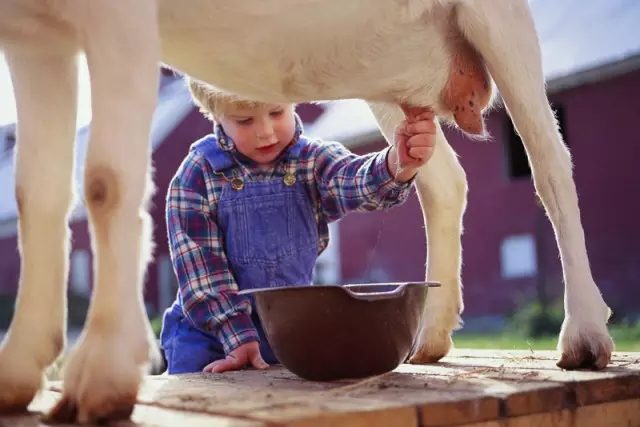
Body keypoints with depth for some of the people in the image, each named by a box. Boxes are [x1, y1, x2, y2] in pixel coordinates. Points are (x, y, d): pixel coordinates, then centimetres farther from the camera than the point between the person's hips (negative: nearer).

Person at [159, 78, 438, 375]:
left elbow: (359, 183, -28)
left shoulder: (313, 162, -5)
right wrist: (238, 338, -20)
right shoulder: (198, 175, -11)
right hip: (209, 331, -2)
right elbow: (200, 266, -13)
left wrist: (398, 162, -52)